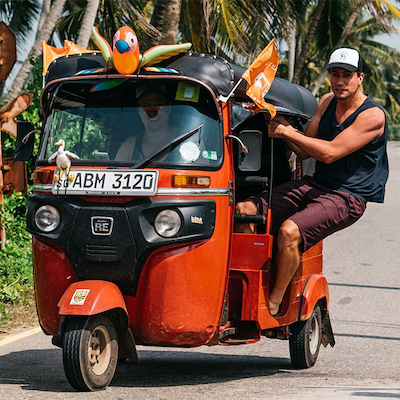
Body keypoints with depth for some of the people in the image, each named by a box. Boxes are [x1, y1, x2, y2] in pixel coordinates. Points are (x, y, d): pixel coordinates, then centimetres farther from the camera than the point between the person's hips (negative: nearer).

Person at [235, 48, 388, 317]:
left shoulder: (372, 116, -13)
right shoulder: (327, 102, 11)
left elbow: (330, 153, -20)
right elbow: (305, 151, 12)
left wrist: (288, 132, -17)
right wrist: (283, 128, -7)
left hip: (347, 197, -8)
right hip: (314, 185, 8)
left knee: (290, 231, -33)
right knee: (244, 210, -8)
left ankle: (273, 306, -20)